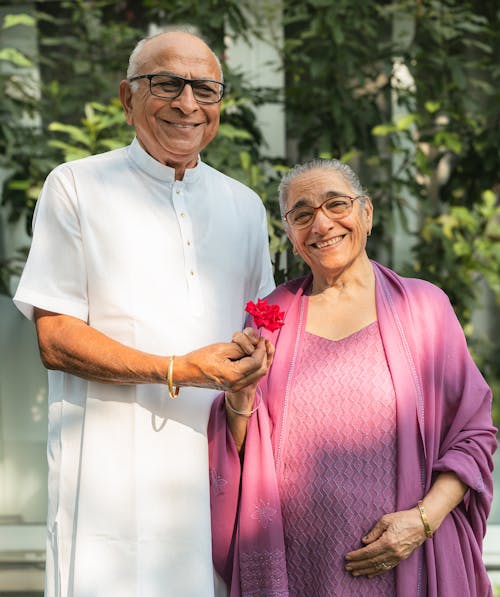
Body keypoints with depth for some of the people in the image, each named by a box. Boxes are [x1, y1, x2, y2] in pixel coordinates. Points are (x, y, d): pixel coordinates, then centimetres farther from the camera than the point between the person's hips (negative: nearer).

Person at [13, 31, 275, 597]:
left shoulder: (242, 205, 17)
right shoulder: (77, 187, 2)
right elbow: (55, 339, -5)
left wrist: (257, 356, 1)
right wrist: (177, 372, -16)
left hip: (217, 472, 4)